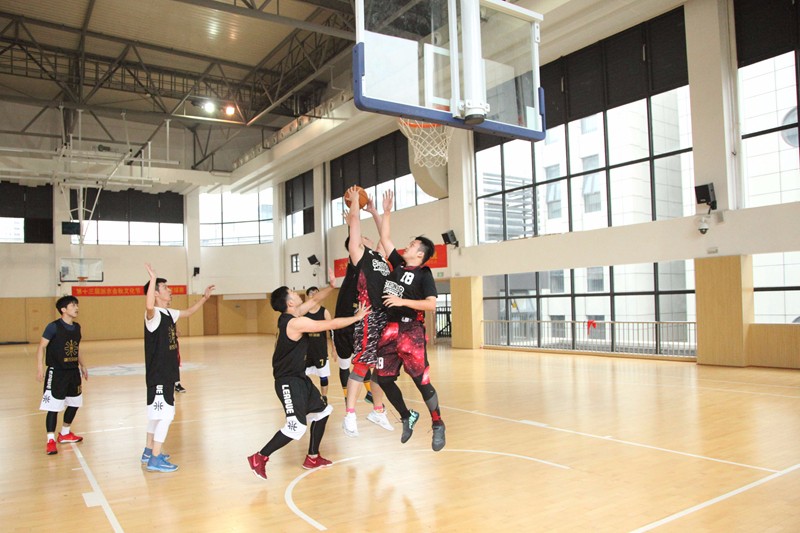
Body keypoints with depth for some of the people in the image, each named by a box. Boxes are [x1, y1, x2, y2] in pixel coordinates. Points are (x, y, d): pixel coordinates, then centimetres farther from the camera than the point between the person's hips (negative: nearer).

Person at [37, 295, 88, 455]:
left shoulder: (77, 327, 7)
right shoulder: (53, 327, -13)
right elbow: (41, 347, -12)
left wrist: (82, 366, 18)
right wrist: (40, 368, -19)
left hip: (73, 372, 7)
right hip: (56, 373, -7)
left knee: (74, 404, 16)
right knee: (53, 407, -5)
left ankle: (65, 434, 33)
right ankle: (51, 440, 5)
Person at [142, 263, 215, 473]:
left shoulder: (169, 313, 10)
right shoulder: (154, 314, -17)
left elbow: (188, 312, 28)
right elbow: (149, 306, -42)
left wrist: (204, 298, 22)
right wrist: (153, 278, -43)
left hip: (167, 373, 10)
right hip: (158, 375, -10)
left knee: (156, 413, 19)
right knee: (165, 414, -8)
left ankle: (149, 451, 32)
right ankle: (155, 459, 0)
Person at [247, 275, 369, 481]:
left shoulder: (290, 317, 4)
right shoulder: (297, 323, -23)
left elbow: (314, 300, 17)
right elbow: (332, 324, -19)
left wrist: (331, 286, 9)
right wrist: (356, 317, -7)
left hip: (299, 377, 11)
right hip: (288, 381, -11)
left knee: (322, 411, 18)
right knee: (297, 426, -13)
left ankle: (312, 458, 27)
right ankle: (259, 458, -1)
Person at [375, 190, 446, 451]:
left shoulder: (424, 274, -5)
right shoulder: (398, 264, 11)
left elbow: (432, 304, -16)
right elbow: (385, 239, 18)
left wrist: (403, 301, -22)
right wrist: (386, 212, 13)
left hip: (411, 331, -7)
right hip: (389, 330, 7)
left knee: (421, 381, -5)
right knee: (383, 379, 7)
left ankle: (438, 426, 12)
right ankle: (407, 417, 27)